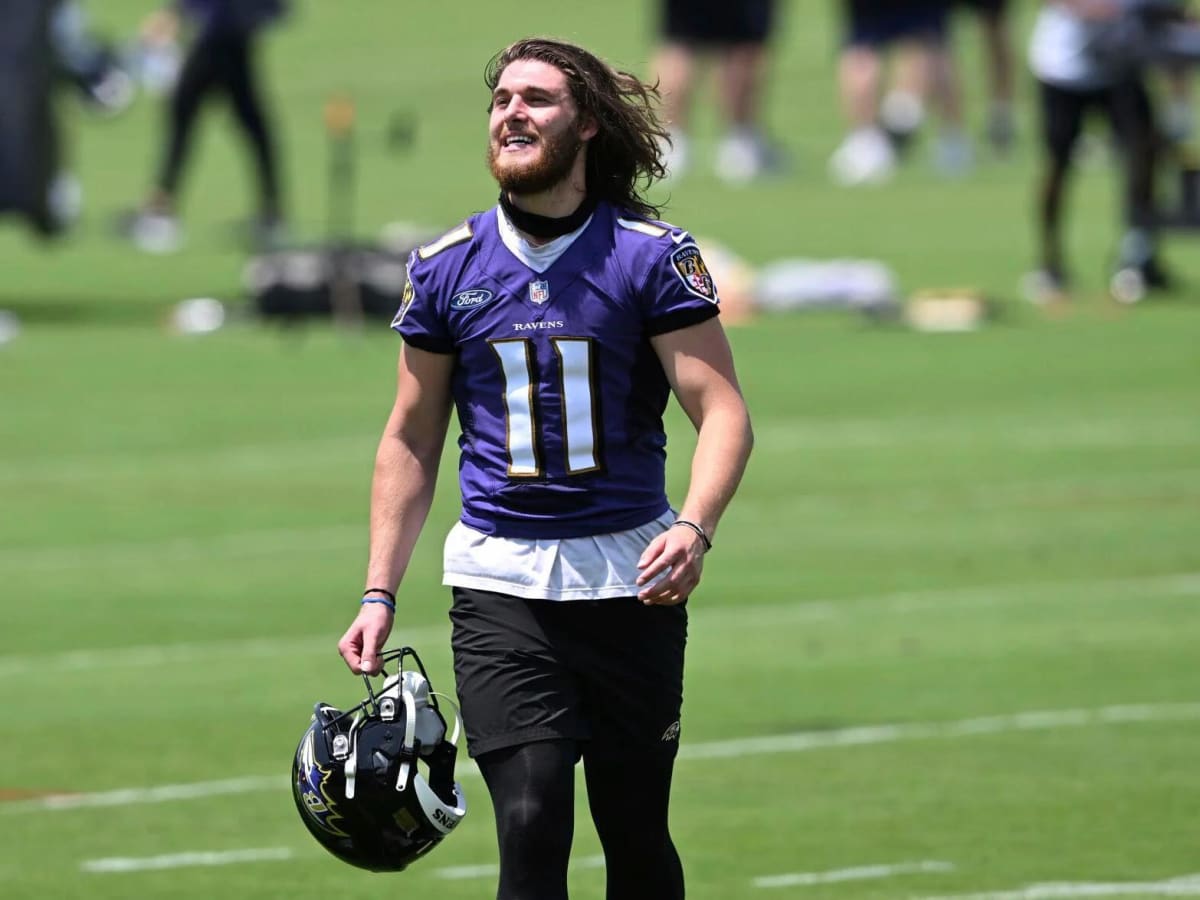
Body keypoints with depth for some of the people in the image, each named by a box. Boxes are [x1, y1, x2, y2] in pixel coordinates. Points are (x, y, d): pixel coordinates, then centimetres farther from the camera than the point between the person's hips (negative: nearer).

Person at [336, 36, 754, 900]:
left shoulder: (654, 256, -2)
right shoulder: (446, 268, 6)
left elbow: (723, 410, -7)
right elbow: (412, 439, 13)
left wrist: (695, 526, -26)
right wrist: (380, 593, 8)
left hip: (630, 575, -1)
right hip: (501, 581, 1)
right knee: (531, 828, -13)